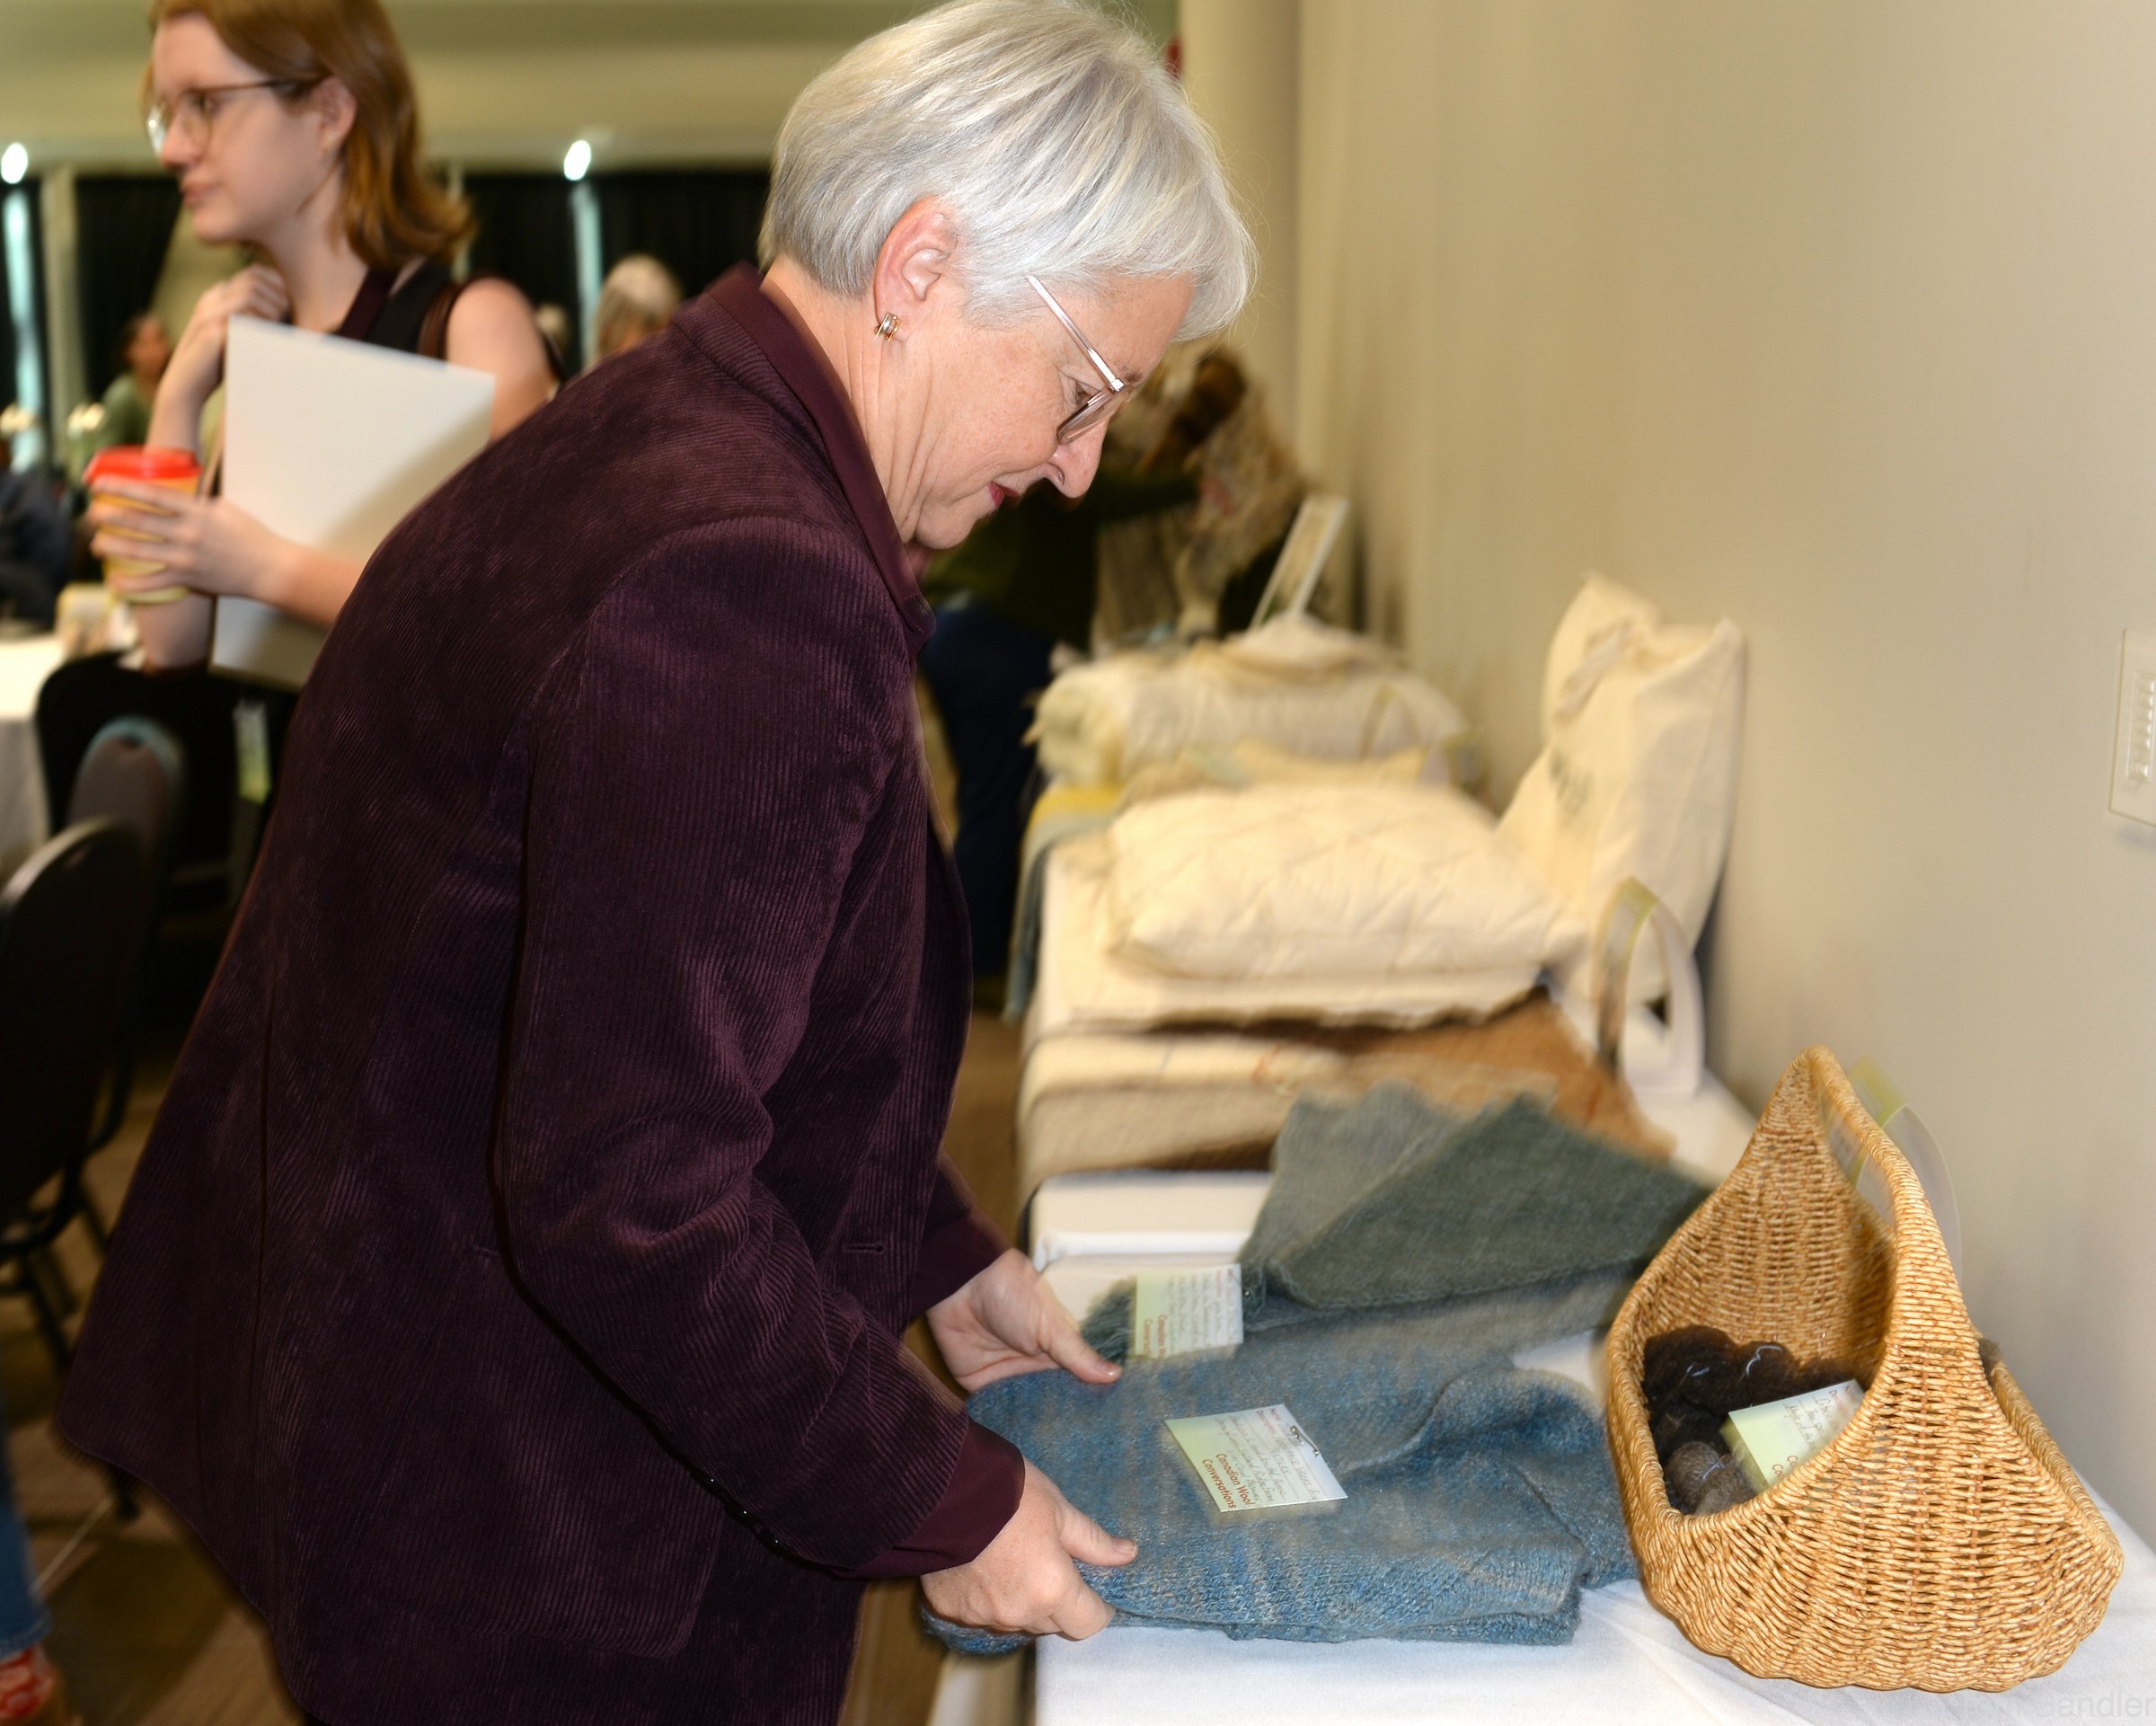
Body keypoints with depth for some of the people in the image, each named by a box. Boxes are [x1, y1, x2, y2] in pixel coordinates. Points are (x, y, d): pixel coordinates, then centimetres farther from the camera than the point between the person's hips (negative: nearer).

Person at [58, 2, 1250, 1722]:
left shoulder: (660, 431, 5)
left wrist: (943, 1257, 15)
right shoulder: (746, 581, -30)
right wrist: (939, 1503, -17)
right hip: (532, 1547, -10)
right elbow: (628, 1202, -30)